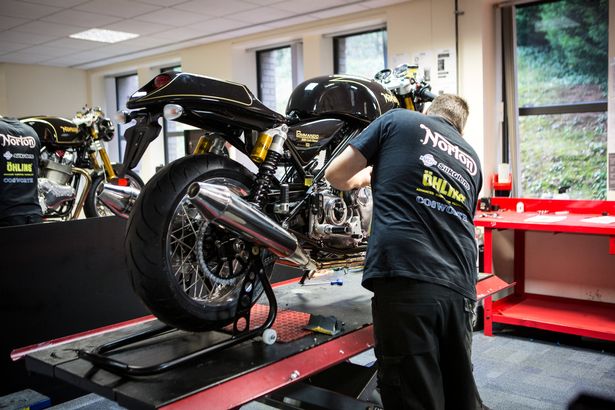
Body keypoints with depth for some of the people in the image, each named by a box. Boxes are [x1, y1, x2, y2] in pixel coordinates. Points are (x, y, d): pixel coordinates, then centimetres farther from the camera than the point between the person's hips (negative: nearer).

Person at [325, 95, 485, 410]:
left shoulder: (398, 120, 12)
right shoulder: (472, 159, 26)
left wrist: (357, 180, 36)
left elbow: (335, 175, 12)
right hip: (460, 287, 6)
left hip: (405, 278, -6)